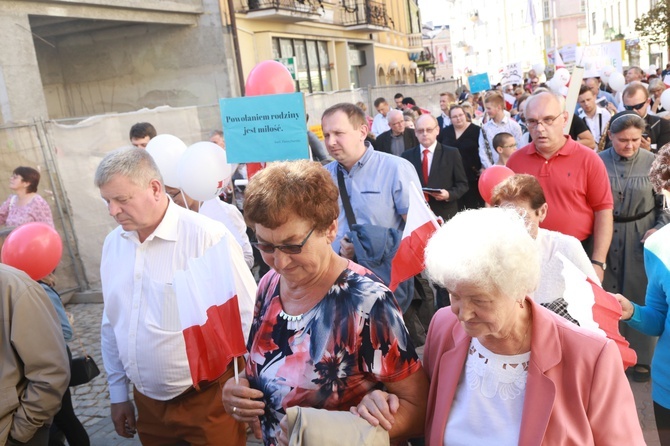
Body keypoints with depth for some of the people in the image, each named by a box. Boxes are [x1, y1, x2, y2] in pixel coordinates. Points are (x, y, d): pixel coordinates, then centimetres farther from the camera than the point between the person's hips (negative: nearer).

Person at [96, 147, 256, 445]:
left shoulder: (208, 237, -19)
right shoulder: (113, 243, 1)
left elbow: (248, 318, -15)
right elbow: (111, 323, 10)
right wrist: (118, 393, 15)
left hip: (207, 400, -5)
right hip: (147, 403, 6)